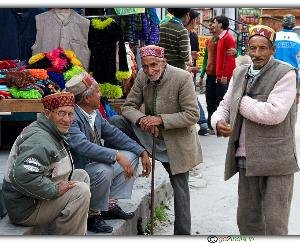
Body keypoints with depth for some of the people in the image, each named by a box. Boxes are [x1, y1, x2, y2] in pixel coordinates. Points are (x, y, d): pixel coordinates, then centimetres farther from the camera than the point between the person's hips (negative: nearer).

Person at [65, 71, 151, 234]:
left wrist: (142, 152, 5)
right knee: (104, 170, -36)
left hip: (96, 161, 10)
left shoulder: (95, 113, 4)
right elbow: (83, 146, -36)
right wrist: (116, 155, -40)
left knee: (132, 156, 10)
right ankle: (92, 215, -12)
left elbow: (113, 134, 11)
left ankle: (110, 205, 7)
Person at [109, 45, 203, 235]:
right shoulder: (142, 76, -5)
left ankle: (182, 232, 18)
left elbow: (192, 115, -21)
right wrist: (141, 118, -23)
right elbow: (129, 106, 0)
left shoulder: (182, 78, -20)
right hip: (148, 132, 4)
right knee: (114, 123, -12)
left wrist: (161, 119, -28)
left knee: (180, 187, 3)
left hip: (175, 141, -4)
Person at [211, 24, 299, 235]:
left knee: (274, 223, 0)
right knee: (246, 221, 16)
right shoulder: (240, 73, 11)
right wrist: (219, 122, -7)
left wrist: (242, 102, -9)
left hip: (275, 162, -6)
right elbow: (224, 106, 16)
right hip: (246, 160, 6)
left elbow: (274, 113, -21)